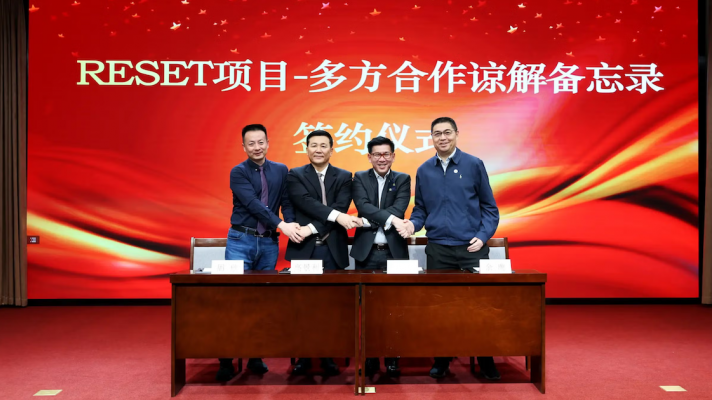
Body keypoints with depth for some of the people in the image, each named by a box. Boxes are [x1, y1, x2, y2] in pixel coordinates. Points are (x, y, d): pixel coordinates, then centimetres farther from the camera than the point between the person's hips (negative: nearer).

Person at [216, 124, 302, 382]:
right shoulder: (238, 172, -2)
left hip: (269, 242, 3)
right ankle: (226, 360, 4)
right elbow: (253, 204, -14)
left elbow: (287, 202, 6)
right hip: (241, 240, -3)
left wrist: (292, 225, -14)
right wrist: (282, 225, -23)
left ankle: (256, 357, 16)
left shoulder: (281, 171, 10)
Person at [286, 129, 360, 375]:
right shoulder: (295, 176, 6)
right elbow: (307, 203, -12)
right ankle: (303, 356, 15)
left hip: (332, 249, 1)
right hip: (303, 248, -1)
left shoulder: (343, 177, 8)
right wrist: (336, 216, -23)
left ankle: (329, 356, 16)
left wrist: (312, 228, -16)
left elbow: (341, 208, -6)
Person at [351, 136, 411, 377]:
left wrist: (371, 220, -19)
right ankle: (369, 358, 17)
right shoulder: (360, 178, 7)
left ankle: (392, 359, 14)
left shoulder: (403, 180, 8)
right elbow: (363, 206, -11)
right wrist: (390, 219, -24)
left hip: (394, 251, 0)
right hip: (366, 251, 0)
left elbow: (399, 209, -9)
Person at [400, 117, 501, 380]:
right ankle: (441, 360, 23)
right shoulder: (424, 171, 7)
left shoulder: (474, 165, 0)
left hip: (472, 249, -2)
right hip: (437, 249, 2)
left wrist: (483, 236, -12)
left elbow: (489, 207, 1)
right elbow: (420, 209, 12)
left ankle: (486, 361, 20)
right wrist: (413, 224, -8)